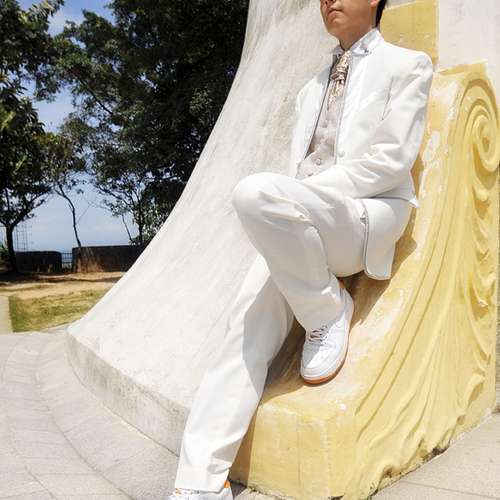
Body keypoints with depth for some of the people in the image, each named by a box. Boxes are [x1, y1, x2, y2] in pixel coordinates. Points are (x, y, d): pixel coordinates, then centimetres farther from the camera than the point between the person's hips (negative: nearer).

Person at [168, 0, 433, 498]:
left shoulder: (407, 65, 9)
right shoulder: (311, 88, 28)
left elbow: (390, 162, -5)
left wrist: (304, 192, -11)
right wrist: (280, 215, 0)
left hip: (368, 215, -5)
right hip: (298, 225, 6)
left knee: (256, 191, -33)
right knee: (247, 326, -15)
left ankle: (330, 312, -13)